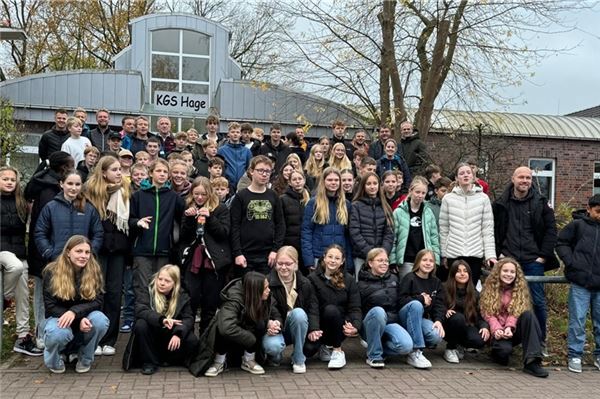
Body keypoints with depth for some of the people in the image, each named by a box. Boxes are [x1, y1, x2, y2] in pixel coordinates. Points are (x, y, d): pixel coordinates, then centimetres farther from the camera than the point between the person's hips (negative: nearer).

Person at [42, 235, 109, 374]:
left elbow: (98, 301, -14)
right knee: (58, 334, -37)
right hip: (58, 317, -2)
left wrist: (74, 311, -33)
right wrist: (79, 320, -26)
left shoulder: (94, 270, -8)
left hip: (84, 318, 2)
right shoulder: (52, 272, -12)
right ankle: (53, 359, 1)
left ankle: (85, 358, -3)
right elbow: (50, 306, -13)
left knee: (101, 320, -32)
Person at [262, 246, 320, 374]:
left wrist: (313, 328, -17)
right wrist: (271, 322, -39)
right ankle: (276, 356, 5)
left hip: (298, 327, 3)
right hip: (276, 326, -3)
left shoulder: (305, 283, 2)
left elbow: (313, 307, 0)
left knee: (298, 312, -32)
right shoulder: (269, 282, -7)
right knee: (272, 345, -37)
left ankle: (298, 359, -15)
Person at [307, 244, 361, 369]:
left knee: (331, 309, -31)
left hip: (339, 327, 1)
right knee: (308, 348, -30)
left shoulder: (349, 280, 3)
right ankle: (325, 347, 8)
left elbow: (355, 308, -4)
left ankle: (338, 350, -12)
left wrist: (355, 326, -24)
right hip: (319, 326, -1)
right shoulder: (313, 279, -3)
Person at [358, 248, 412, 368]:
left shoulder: (393, 278, 14)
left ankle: (375, 346, 4)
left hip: (391, 322, 3)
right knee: (378, 311, -38)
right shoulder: (363, 283, -1)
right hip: (370, 324, -3)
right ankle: (374, 355, -19)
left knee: (406, 346, -27)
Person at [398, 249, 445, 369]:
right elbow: (401, 300, -15)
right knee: (416, 304, -38)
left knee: (437, 336, -30)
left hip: (423, 319, 3)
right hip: (406, 317, -3)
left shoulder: (436, 282, 11)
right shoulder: (409, 278, -4)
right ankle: (415, 352, -36)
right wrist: (422, 299, -13)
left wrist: (438, 320, -15)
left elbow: (439, 304, 2)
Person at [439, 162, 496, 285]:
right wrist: (443, 254, 4)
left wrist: (490, 254, -6)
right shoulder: (448, 199, 2)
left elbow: (488, 228, 0)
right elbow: (443, 229, 4)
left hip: (476, 254, 0)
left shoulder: (483, 198, 2)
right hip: (453, 254, 0)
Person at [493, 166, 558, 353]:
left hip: (533, 261, 0)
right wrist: (497, 253, -3)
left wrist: (544, 255, -4)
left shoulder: (541, 203, 2)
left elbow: (551, 229, 2)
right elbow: (493, 231, 5)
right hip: (508, 260, 1)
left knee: (538, 301, 3)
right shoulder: (501, 204, 3)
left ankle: (541, 340, 17)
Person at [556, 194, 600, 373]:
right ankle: (575, 356, 12)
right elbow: (561, 243, 3)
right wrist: (571, 262, -8)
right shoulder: (577, 225, -1)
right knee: (577, 321, 2)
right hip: (580, 284, -3)